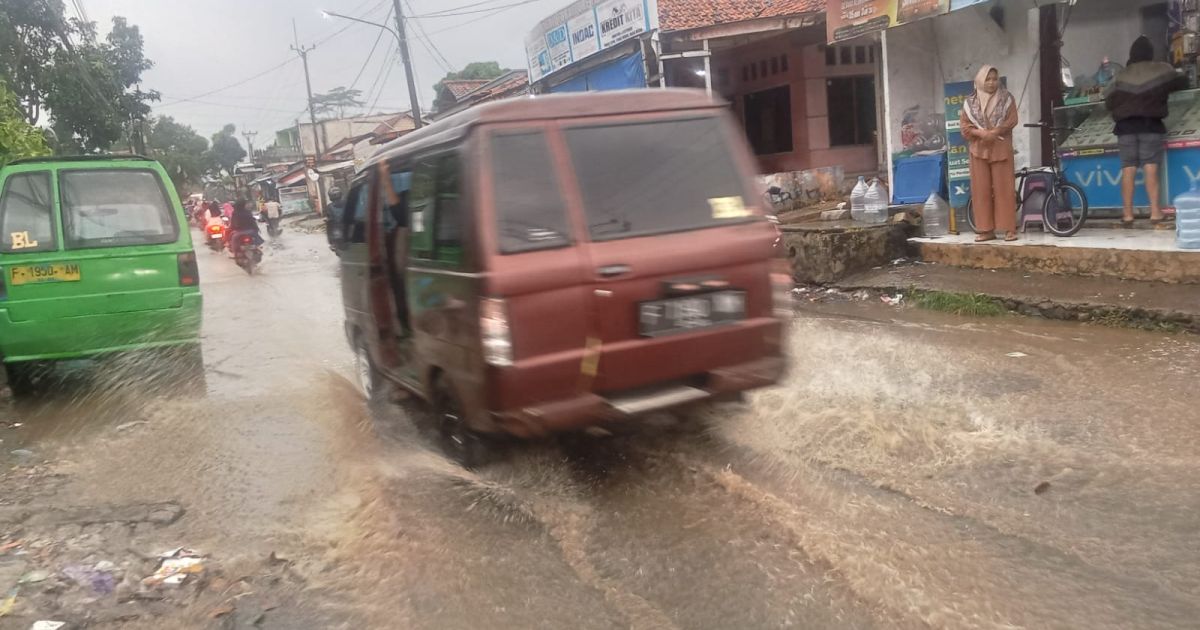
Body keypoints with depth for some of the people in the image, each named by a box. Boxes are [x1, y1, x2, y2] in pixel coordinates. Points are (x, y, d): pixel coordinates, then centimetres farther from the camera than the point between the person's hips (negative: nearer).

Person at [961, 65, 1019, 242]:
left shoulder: (1007, 98, 5)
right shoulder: (970, 102, 8)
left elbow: (1012, 120, -3)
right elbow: (964, 124, 2)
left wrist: (995, 132, -18)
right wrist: (980, 133, -15)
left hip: (1000, 149, -2)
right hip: (979, 149, 2)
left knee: (1004, 188, -4)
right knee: (981, 189, 0)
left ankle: (1009, 228, -2)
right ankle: (986, 230, 4)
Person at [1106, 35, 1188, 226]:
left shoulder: (1122, 75, 11)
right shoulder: (1161, 69, 8)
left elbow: (1108, 102, 7)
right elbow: (1182, 83, 22)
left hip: (1126, 126, 2)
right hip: (1151, 125, -1)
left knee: (1128, 170, 1)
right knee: (1150, 168, -4)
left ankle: (1128, 214, 1)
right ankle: (1155, 211, -8)